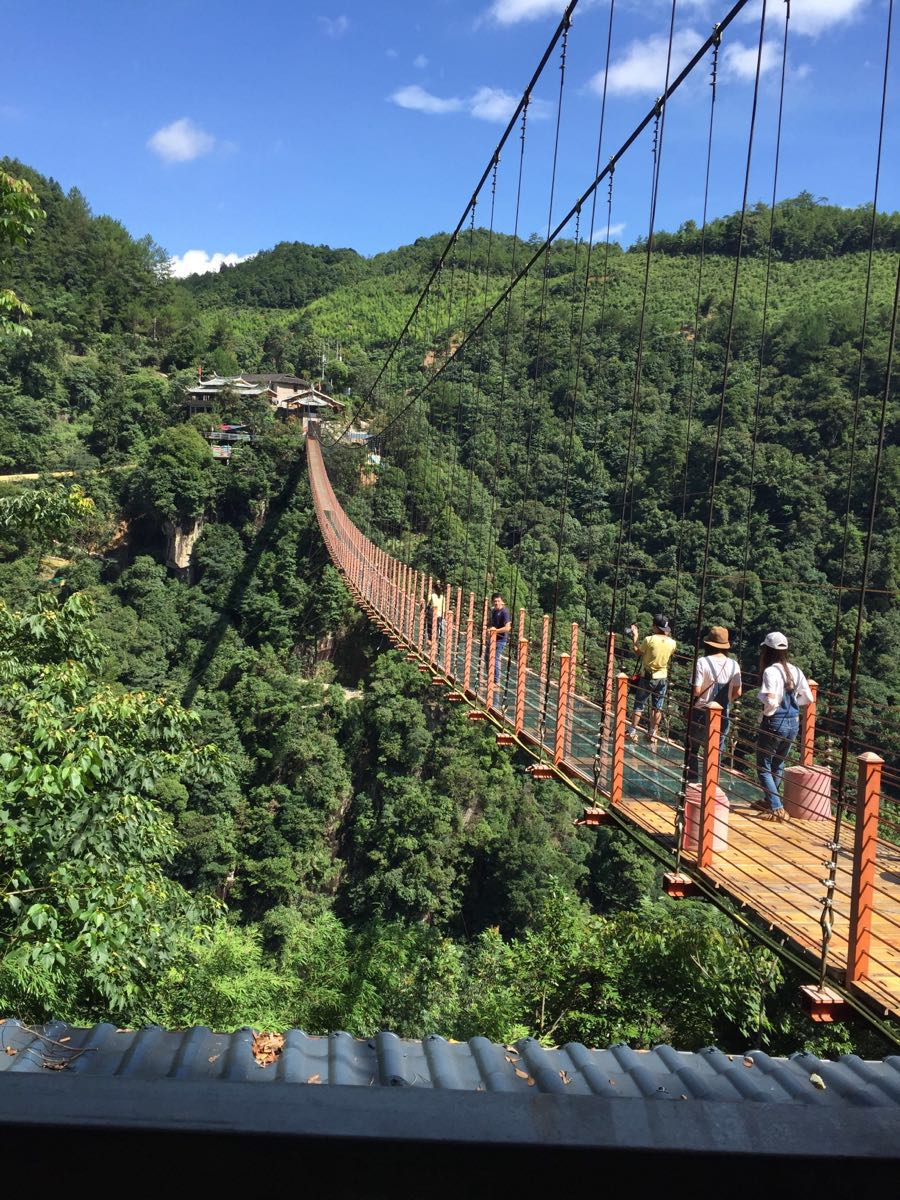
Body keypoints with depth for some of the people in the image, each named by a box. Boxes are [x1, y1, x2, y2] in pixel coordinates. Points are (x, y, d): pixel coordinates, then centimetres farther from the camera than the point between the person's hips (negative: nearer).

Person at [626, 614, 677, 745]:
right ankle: (652, 734, 19)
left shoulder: (649, 639, -17)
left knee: (639, 705, 7)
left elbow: (637, 651, -4)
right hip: (662, 678, 3)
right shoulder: (672, 642, -5)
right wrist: (668, 636, 18)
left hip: (647, 677, -3)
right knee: (657, 707, 12)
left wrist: (634, 637, 7)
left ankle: (632, 732, 8)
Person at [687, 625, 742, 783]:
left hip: (701, 713, -3)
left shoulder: (702, 662, -15)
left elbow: (696, 690, -18)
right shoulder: (733, 664, -4)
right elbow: (737, 692, 1)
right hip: (722, 714, 3)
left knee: (693, 749, 13)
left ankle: (692, 782, 12)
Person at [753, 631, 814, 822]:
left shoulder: (770, 671, -17)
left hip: (774, 723, -7)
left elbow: (770, 701, -27)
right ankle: (769, 801, 37)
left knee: (763, 767, 6)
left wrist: (766, 713, -7)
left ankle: (777, 808, -3)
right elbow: (808, 698, 6)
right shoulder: (795, 670, 2)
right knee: (778, 765, 23)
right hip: (793, 723, 7)